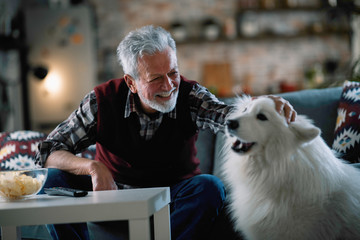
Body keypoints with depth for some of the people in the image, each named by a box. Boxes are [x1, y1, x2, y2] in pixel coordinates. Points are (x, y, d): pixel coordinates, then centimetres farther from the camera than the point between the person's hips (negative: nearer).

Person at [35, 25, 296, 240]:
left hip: (174, 195, 0)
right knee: (56, 180, -22)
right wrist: (93, 167, -36)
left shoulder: (190, 96, -16)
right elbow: (49, 151, -16)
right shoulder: (102, 102, -16)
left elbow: (227, 116, -37)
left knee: (210, 187, -31)